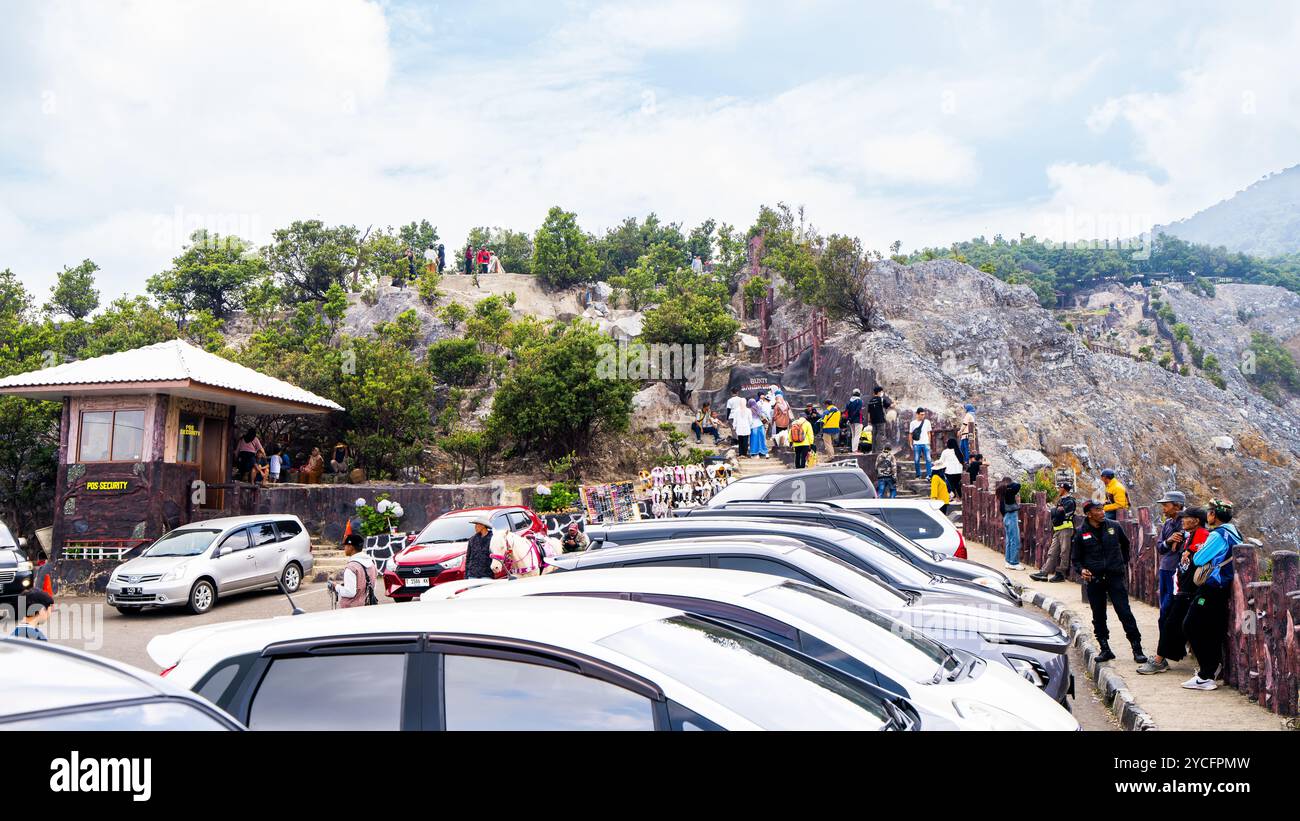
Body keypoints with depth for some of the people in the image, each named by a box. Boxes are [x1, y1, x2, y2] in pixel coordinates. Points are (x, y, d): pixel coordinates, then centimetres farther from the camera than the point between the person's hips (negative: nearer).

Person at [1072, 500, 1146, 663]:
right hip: (1093, 580, 1)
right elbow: (1075, 558, 7)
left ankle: (1137, 649, 2)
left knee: (1125, 613, -4)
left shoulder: (1114, 526, 2)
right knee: (1098, 616, 7)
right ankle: (1105, 649, 18)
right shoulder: (1081, 533, -1)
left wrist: (1124, 563, 19)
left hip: (1115, 577, 0)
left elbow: (1125, 544, 22)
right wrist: (1081, 570, -12)